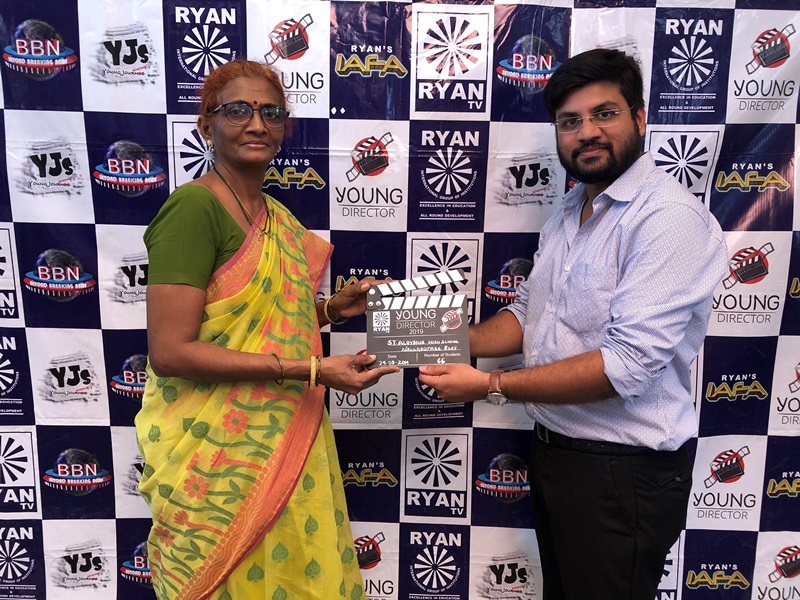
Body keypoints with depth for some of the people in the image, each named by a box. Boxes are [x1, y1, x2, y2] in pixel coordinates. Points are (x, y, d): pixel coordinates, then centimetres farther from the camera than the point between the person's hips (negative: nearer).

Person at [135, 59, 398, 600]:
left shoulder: (275, 214, 8)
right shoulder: (194, 207, -17)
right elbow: (170, 350, -22)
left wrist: (332, 309, 0)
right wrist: (309, 369, -24)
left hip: (284, 442, 8)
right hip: (215, 456, -7)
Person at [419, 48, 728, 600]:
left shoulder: (670, 217, -21)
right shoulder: (569, 212, 8)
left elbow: (627, 364, -28)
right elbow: (528, 313, 13)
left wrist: (490, 386, -25)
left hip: (623, 471, -8)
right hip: (552, 448, 8)